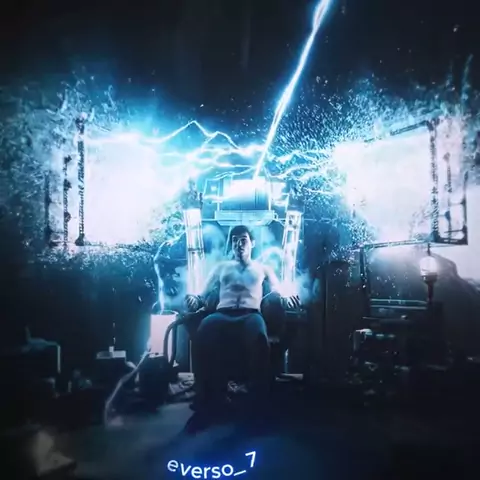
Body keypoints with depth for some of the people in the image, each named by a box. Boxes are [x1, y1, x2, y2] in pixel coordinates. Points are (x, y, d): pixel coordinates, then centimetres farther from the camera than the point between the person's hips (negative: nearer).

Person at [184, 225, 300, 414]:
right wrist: (194, 300, 1)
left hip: (250, 314, 0)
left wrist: (287, 299, -5)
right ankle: (209, 397, -33)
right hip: (222, 314, 1)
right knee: (205, 331, -40)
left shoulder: (263, 268, 31)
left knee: (258, 336, -42)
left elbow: (277, 293, 21)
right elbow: (205, 295, 26)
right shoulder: (221, 267, 33)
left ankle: (259, 397, -31)